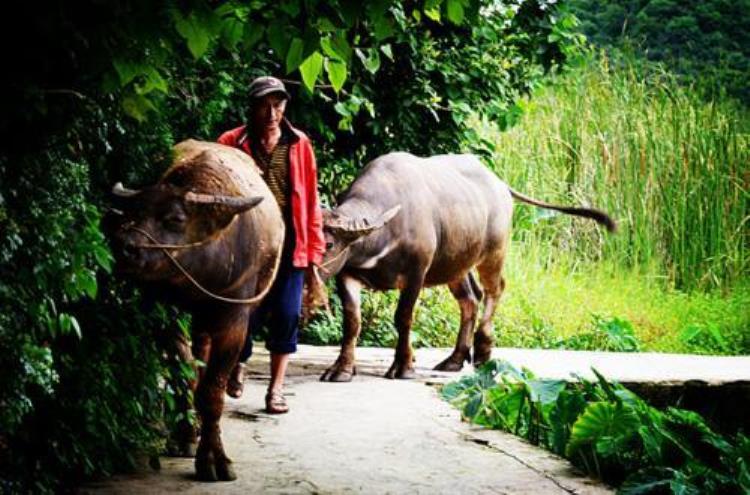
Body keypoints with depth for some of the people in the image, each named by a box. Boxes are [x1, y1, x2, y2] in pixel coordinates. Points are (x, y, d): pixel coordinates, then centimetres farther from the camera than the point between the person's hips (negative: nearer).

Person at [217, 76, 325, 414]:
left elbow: (310, 198, 7)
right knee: (249, 313, 1)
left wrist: (314, 245, 3)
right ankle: (237, 365, 32)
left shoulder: (298, 144, 6)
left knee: (287, 316, 0)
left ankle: (276, 390, 11)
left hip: (290, 244, 2)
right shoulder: (232, 143, -1)